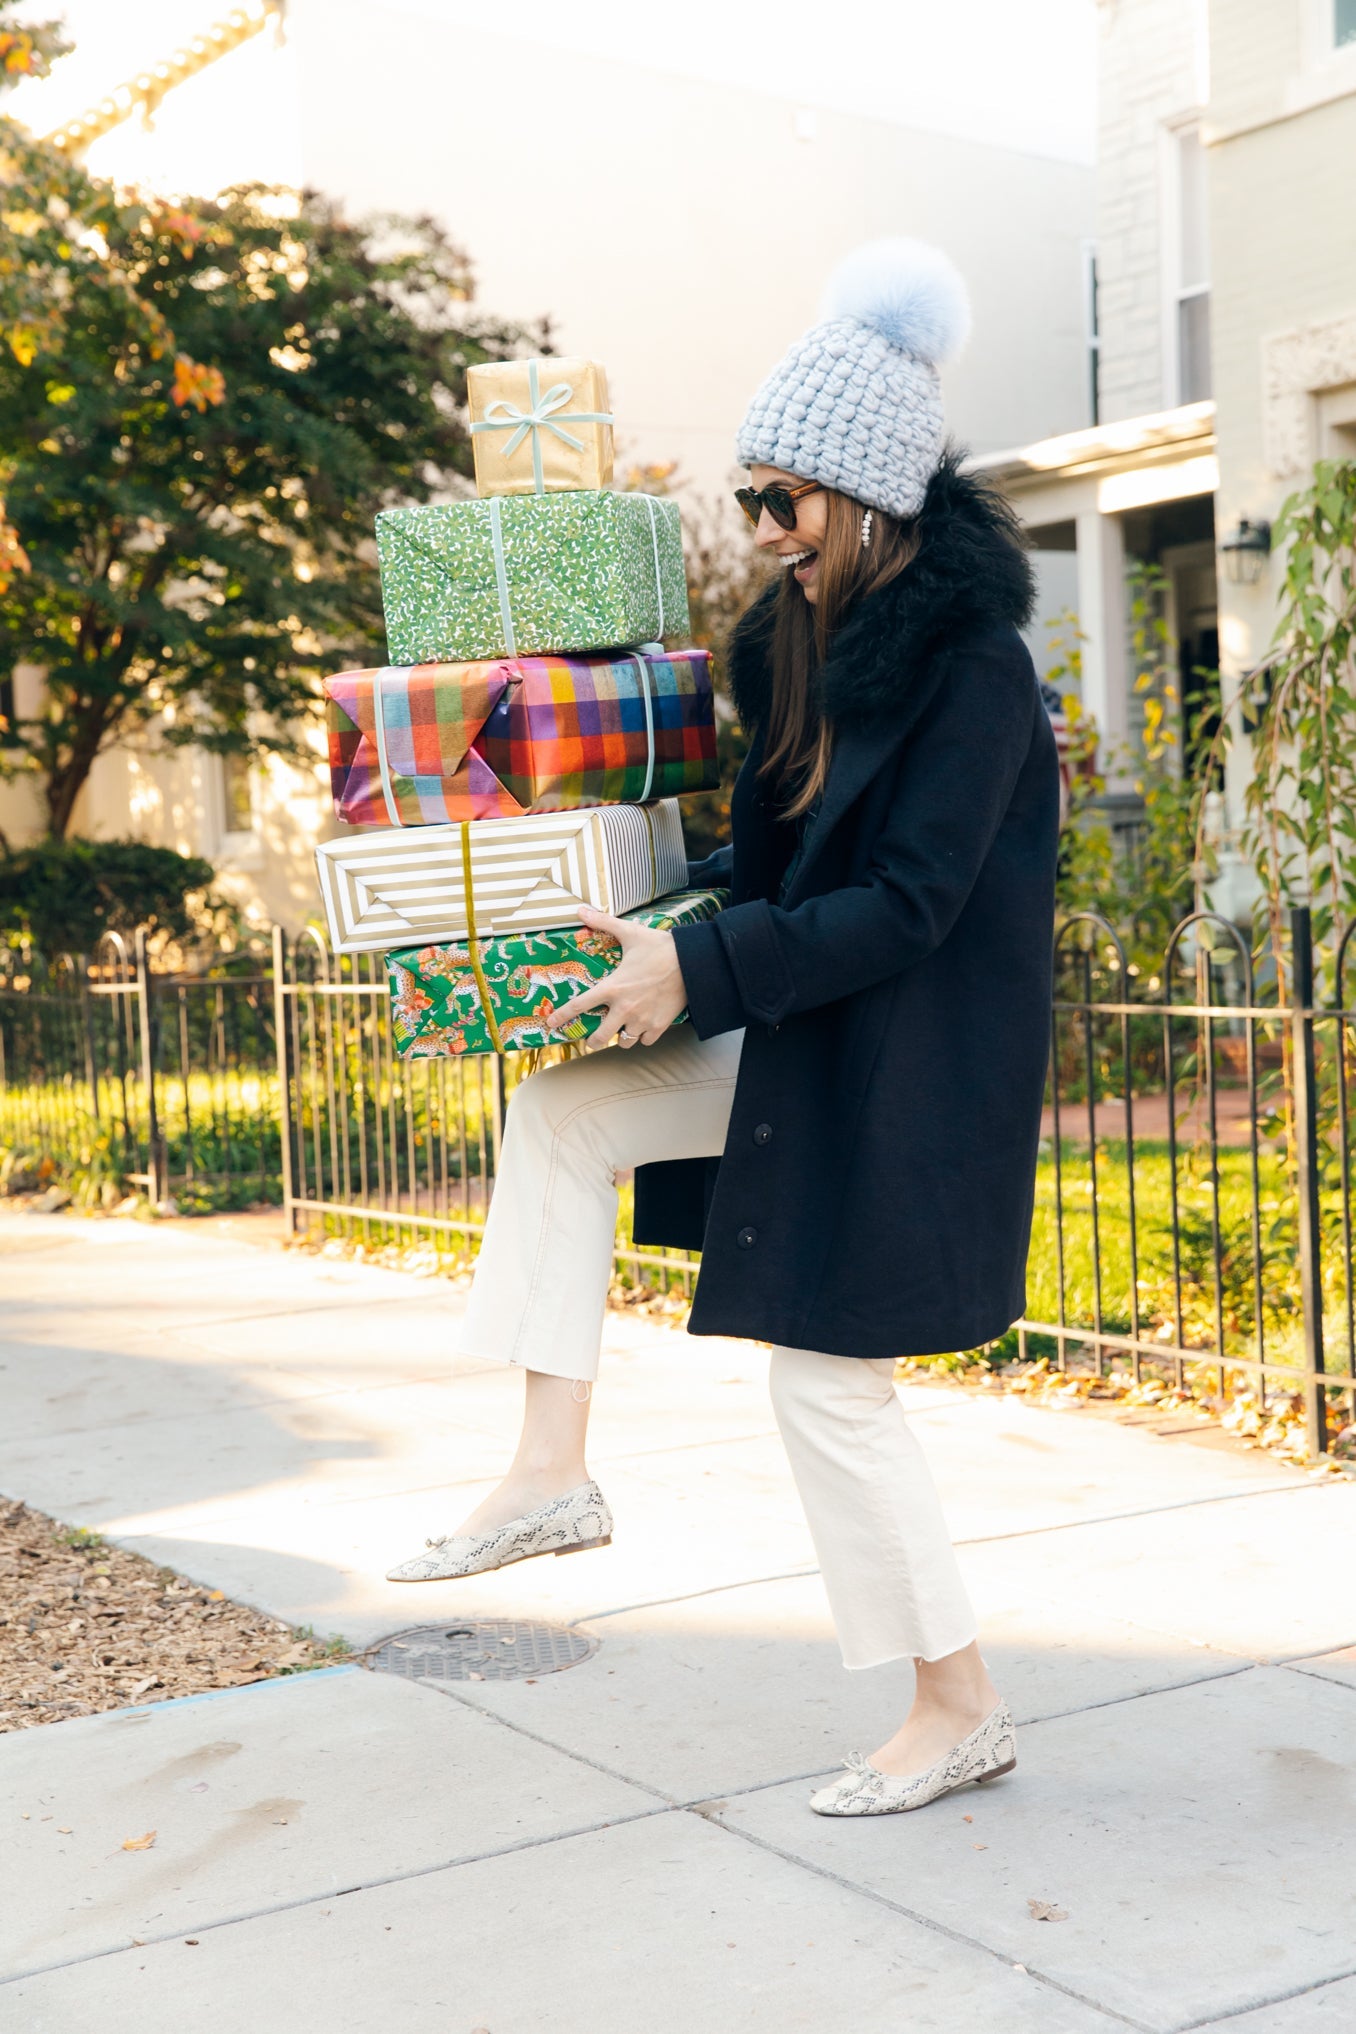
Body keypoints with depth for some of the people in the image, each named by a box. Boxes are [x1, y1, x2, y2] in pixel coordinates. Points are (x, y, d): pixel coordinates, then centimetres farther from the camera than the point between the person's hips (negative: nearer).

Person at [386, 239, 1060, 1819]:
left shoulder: (972, 666, -19)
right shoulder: (810, 638, 8)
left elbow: (905, 906, -23)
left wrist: (701, 970, -24)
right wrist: (653, 925, 6)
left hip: (911, 1070, -9)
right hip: (805, 1039, 9)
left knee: (828, 1380, -3)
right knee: (560, 1105, 3)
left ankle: (958, 1705, 15)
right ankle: (552, 1474, 4)